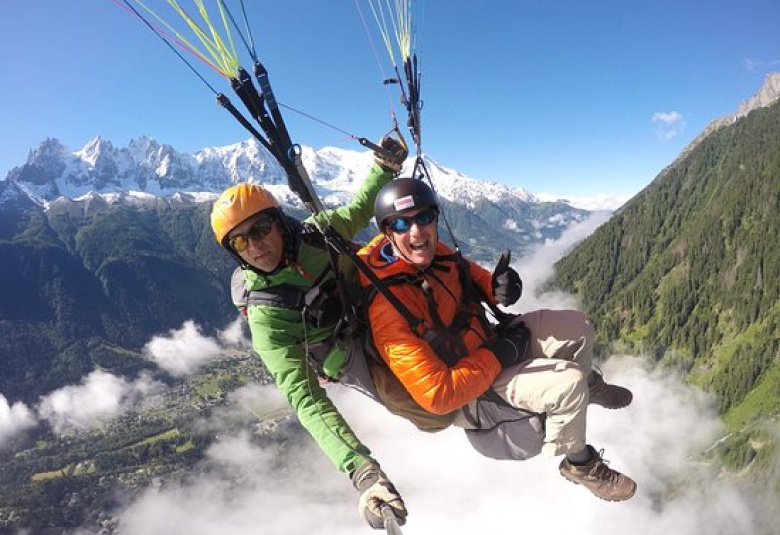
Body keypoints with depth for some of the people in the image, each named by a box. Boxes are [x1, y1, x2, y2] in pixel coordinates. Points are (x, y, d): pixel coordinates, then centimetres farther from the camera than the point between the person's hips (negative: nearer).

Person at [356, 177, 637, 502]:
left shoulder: (432, 251, -12)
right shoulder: (386, 307, -34)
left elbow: (470, 274, 10)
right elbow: (438, 397, -34)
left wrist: (497, 286, -15)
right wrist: (499, 355, -23)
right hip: (468, 397, -8)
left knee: (576, 326, 6)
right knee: (568, 384, -22)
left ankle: (589, 387, 39)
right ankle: (579, 465, 9)